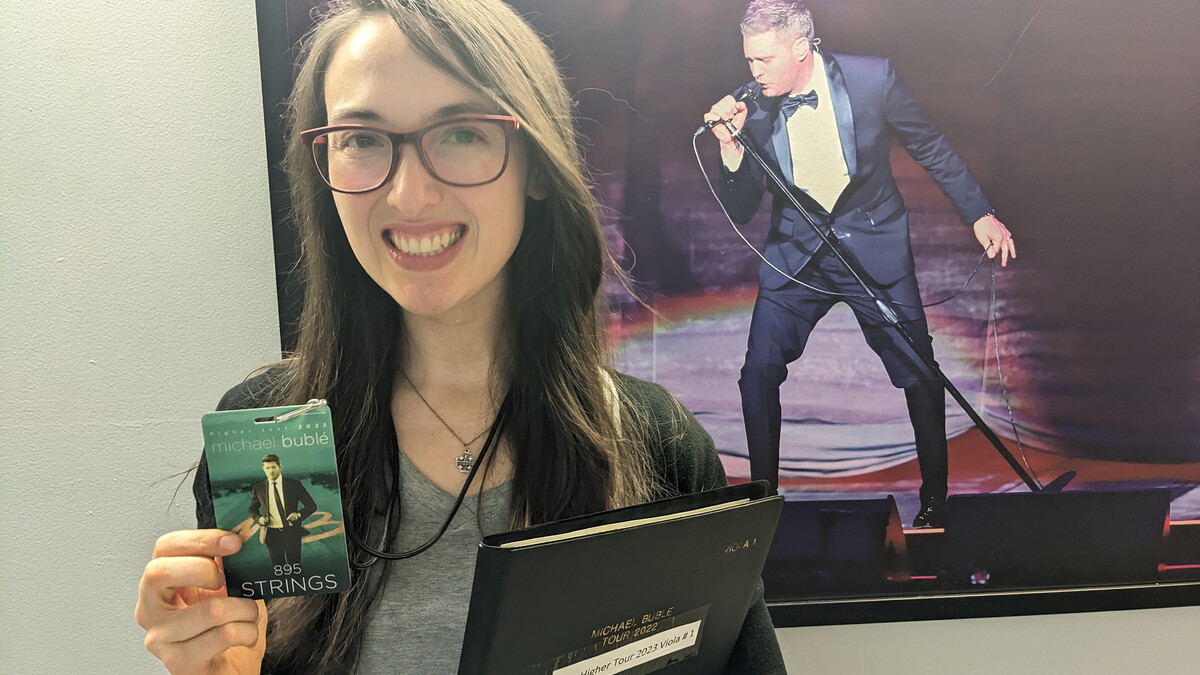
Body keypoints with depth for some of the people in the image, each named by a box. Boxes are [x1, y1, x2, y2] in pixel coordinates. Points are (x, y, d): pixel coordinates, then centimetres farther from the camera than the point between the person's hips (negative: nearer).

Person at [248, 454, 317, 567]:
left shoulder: (294, 484, -3)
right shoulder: (258, 488, 2)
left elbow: (311, 505, 1)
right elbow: (252, 510, 15)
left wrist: (299, 514, -18)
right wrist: (259, 519, -6)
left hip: (292, 532, -1)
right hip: (272, 534, 1)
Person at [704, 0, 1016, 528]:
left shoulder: (871, 78, -13)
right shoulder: (752, 108, -9)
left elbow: (931, 147, 2)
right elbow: (739, 213, -6)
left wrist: (979, 213, 3)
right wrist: (731, 148, -22)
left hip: (875, 251, -1)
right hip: (795, 256, 1)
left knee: (921, 376, 1)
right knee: (757, 374, -6)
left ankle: (935, 497, 24)